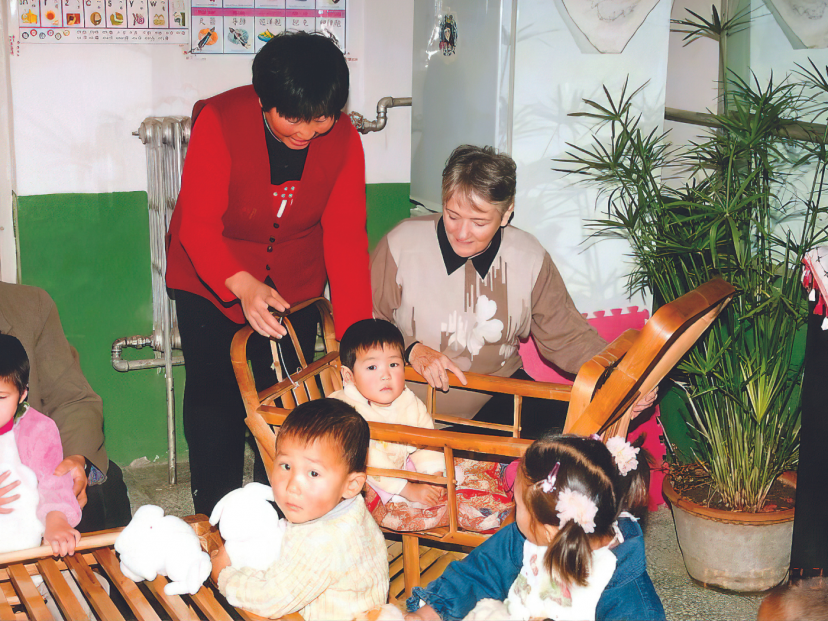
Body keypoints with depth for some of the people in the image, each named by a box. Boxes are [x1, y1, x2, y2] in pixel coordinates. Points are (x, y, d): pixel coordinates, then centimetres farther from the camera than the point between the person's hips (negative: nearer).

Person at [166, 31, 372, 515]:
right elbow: (198, 226, -29)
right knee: (215, 402, -1)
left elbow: (346, 239, -19)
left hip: (294, 285, 2)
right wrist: (244, 285, -48)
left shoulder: (343, 139, -17)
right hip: (210, 281, -2)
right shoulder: (219, 121, -26)